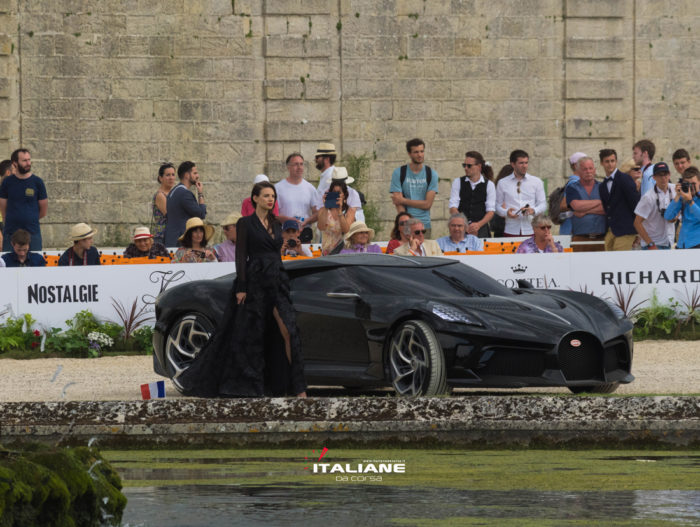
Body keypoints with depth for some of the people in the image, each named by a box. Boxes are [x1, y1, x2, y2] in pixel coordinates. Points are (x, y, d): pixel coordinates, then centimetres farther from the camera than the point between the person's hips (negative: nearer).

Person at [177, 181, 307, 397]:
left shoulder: (276, 224, 15)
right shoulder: (245, 223, -2)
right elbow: (241, 256, -6)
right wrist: (241, 288, -13)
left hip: (277, 282, 5)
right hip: (255, 281, -5)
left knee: (288, 331, -6)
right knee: (251, 334, -1)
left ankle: (298, 389, -8)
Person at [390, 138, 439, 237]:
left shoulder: (431, 174, 5)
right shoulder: (399, 173, 2)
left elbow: (427, 204, -1)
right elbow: (398, 204, -5)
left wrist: (404, 200, -7)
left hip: (424, 225, 1)